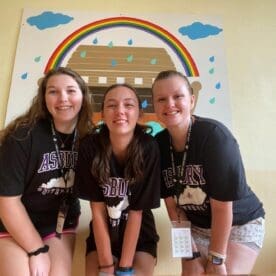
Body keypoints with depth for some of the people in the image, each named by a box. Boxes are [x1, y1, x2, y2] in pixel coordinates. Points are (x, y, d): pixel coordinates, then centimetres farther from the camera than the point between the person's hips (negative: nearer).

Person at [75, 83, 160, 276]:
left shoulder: (149, 149, -21)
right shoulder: (90, 147, -18)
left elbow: (136, 212, -17)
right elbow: (98, 210, -13)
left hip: (140, 236, 0)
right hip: (102, 236, 1)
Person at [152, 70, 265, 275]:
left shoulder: (214, 135, -27)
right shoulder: (159, 145, -13)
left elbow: (221, 204, -23)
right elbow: (172, 204, -8)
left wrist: (217, 258, -15)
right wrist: (191, 254, -7)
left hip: (241, 224, -3)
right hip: (197, 226, 4)